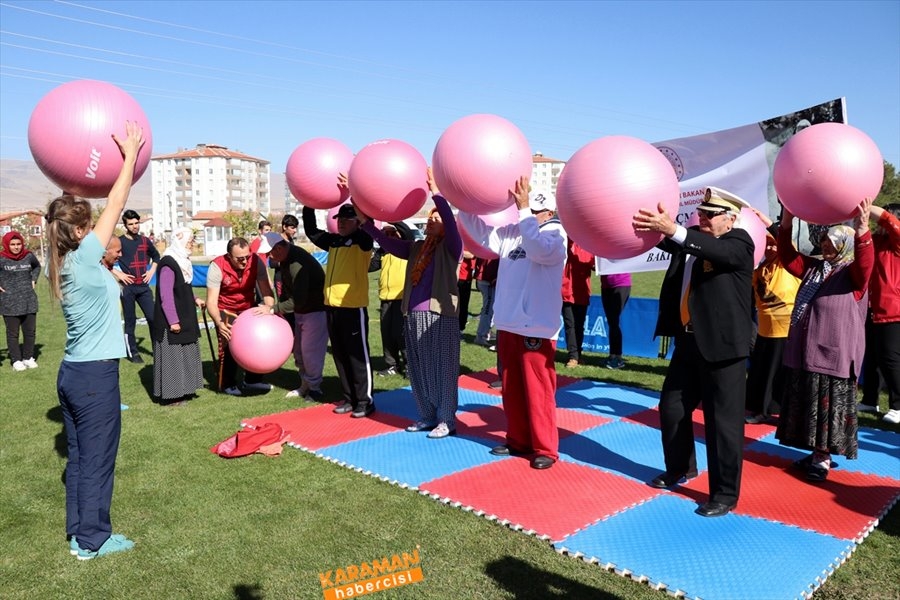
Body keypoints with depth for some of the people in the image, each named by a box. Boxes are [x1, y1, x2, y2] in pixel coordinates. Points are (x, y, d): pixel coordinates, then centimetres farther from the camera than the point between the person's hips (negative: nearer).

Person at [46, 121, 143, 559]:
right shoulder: (83, 259, -16)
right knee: (96, 458, 4)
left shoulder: (63, 263, 5)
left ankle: (78, 531, 27)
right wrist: (130, 155, -4)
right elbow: (116, 205, -11)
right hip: (95, 375, -8)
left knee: (79, 456, 16)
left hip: (73, 372, 8)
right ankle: (91, 540, 16)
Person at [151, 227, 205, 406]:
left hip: (184, 318, 10)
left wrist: (194, 299, 9)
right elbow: (166, 296, -23)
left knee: (185, 355, 16)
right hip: (171, 321, -10)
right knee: (172, 356, -1)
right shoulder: (168, 264, -21)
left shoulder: (182, 260, 10)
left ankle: (182, 389, 26)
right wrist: (173, 321, -23)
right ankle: (171, 395, 8)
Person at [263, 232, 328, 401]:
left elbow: (298, 300, -33)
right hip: (300, 310, 10)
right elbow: (286, 288, 12)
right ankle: (305, 385, 28)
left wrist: (274, 309, -25)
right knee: (298, 349, 14)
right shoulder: (286, 259, 0)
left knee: (310, 351, -4)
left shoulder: (298, 263, -31)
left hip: (316, 310, -10)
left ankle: (314, 387, 13)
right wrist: (279, 307, 2)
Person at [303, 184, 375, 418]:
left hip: (354, 307, -7)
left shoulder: (363, 241, -4)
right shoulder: (333, 241, 13)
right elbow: (311, 231, 23)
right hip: (332, 306, 7)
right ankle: (349, 399, 23)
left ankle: (364, 401, 9)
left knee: (358, 356, 0)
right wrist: (308, 204, 13)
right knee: (340, 355, 12)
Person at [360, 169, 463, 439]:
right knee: (419, 369, 11)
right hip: (414, 315, 6)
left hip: (441, 315, -6)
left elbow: (451, 223, -19)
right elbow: (388, 243, 6)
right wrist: (365, 221, -4)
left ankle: (446, 420, 11)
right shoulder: (416, 247, 15)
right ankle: (428, 416, 24)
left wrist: (436, 193, -28)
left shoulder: (451, 247, -1)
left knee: (443, 369, 0)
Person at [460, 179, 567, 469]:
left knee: (538, 390, -2)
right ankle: (518, 440, 28)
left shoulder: (556, 234, -6)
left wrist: (524, 209, -27)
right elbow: (482, 233, 13)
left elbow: (539, 250, -26)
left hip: (537, 328, -7)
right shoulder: (512, 232, 12)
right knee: (512, 389, 15)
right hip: (509, 325, 7)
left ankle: (545, 449, 10)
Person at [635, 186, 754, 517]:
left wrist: (673, 229, -43)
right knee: (671, 407, 16)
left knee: (723, 421, 1)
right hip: (688, 342, 7)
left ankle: (725, 494, 15)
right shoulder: (691, 238, 11)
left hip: (722, 345, -7)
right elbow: (666, 240, -6)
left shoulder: (739, 243, -9)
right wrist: (653, 224, -26)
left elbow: (716, 251, -30)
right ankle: (680, 467, 38)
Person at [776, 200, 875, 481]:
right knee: (807, 403, 12)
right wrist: (786, 221, -4)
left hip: (834, 354, -7)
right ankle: (816, 452, 25)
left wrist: (862, 229, -44)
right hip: (804, 351, 7)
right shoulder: (814, 268, 13)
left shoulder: (853, 273, -6)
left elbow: (865, 262, -26)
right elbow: (788, 256, 10)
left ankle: (823, 458, 11)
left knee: (829, 405, 0)